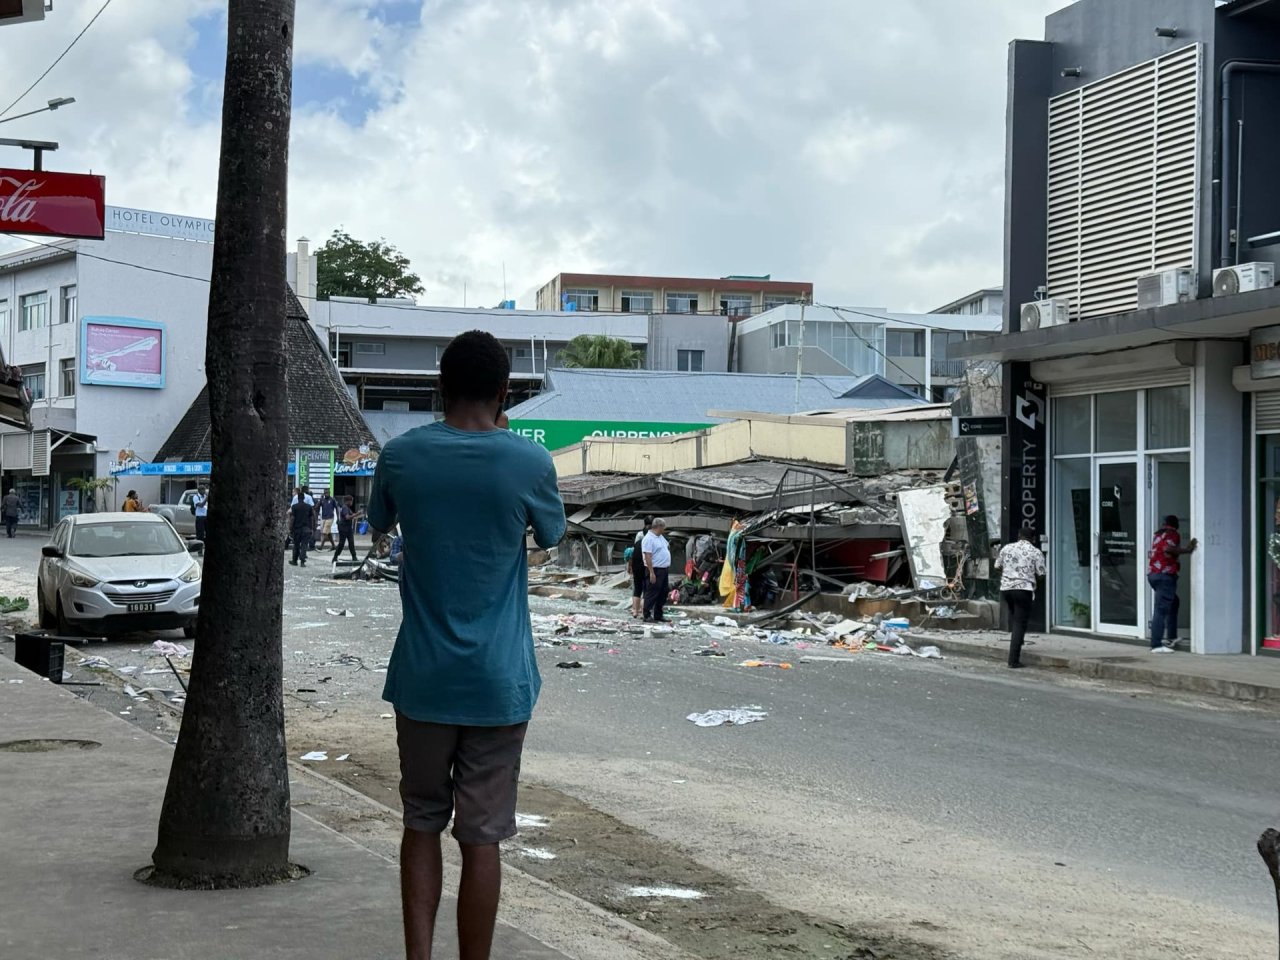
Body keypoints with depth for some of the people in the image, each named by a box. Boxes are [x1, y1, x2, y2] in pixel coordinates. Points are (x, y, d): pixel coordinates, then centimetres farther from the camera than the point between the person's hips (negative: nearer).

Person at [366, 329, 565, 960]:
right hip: (498, 683, -2)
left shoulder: (401, 454, -4)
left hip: (422, 678, 2)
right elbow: (551, 537, 10)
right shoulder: (528, 461, -10)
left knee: (421, 823, 15)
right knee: (481, 838, 4)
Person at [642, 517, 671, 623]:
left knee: (662, 594, 13)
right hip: (655, 570, -10)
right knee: (652, 594, -5)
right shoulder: (648, 538, -16)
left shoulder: (660, 537, 14)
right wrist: (651, 572, -25)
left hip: (664, 570, 10)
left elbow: (667, 546, 33)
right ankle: (647, 615, 0)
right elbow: (648, 556, -21)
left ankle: (658, 615, 20)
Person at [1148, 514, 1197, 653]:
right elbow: (1167, 548, -23)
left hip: (1152, 573, 9)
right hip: (1165, 575, -9)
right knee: (1161, 609, -12)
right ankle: (1156, 645, -17)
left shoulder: (1158, 535, 20)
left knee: (1173, 603, 24)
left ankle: (1171, 637, 24)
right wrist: (1185, 550, -16)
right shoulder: (1173, 534, -4)